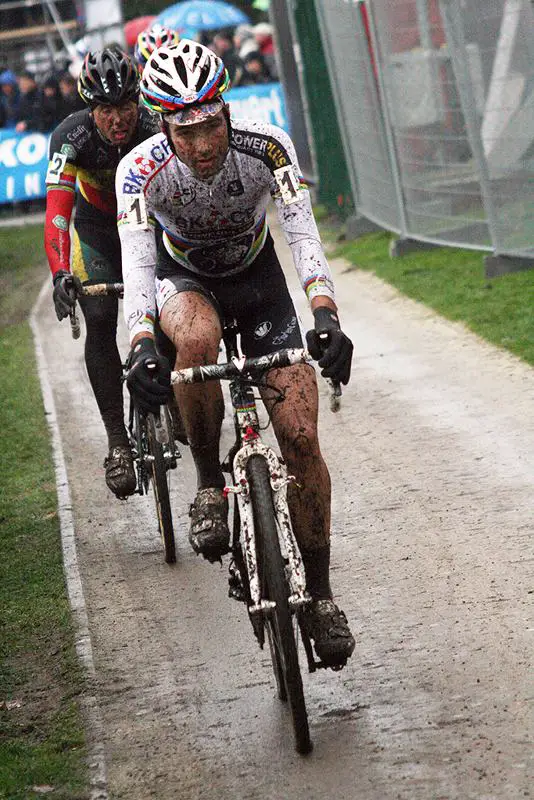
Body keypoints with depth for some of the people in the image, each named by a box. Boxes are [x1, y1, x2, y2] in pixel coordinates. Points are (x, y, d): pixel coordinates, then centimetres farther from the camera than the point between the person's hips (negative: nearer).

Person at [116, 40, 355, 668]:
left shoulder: (266, 147, -27)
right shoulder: (141, 169, -27)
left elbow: (303, 234, -34)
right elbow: (136, 263, -35)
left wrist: (325, 317, -49)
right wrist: (142, 346, -52)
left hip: (257, 278, 1)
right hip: (184, 280, -1)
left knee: (300, 436, -11)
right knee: (196, 339, -39)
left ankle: (319, 593, 3)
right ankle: (209, 486, -17)